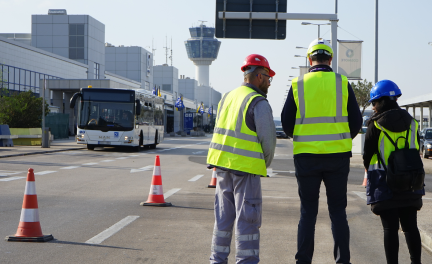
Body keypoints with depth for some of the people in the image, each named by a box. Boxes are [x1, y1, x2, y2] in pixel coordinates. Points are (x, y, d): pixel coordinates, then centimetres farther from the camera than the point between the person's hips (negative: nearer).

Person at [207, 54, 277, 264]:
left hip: (222, 164, 8)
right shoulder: (259, 103, -11)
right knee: (247, 217, -1)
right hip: (246, 167, -7)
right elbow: (268, 139, -11)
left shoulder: (227, 97, 12)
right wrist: (265, 163, 8)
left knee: (223, 215, 14)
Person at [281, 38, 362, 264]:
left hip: (306, 155, 0)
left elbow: (286, 121, 1)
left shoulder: (298, 85, 0)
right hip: (338, 155, 0)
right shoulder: (342, 84, 1)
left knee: (308, 211, 8)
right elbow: (356, 121, 2)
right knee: (338, 211, 9)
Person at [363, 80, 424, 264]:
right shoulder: (412, 123, 6)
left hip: (385, 185, -4)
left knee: (390, 229, 0)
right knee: (410, 227, 11)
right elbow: (416, 151, 11)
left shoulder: (376, 124, -8)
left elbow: (368, 156, -3)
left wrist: (370, 174, 15)